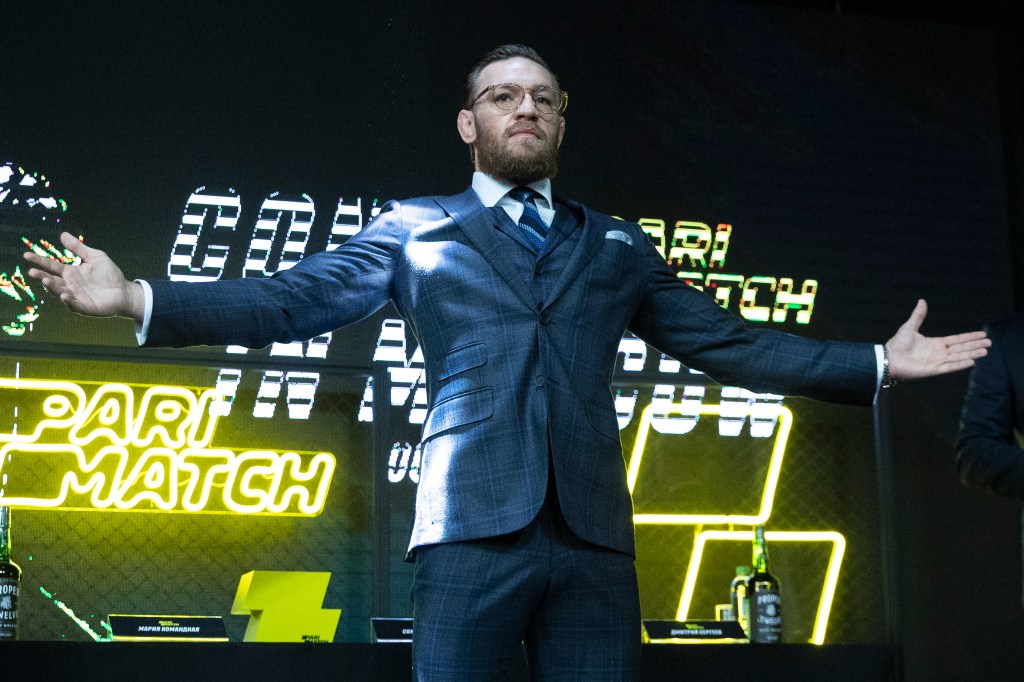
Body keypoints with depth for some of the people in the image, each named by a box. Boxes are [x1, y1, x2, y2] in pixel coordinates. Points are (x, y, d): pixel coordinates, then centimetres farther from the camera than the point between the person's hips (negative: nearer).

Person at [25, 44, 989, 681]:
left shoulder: (618, 250, 22)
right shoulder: (413, 229, 15)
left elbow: (727, 343, 22)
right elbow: (292, 298, 6)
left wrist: (877, 364, 17)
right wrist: (136, 299, -5)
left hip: (593, 537, 3)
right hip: (472, 526, -2)